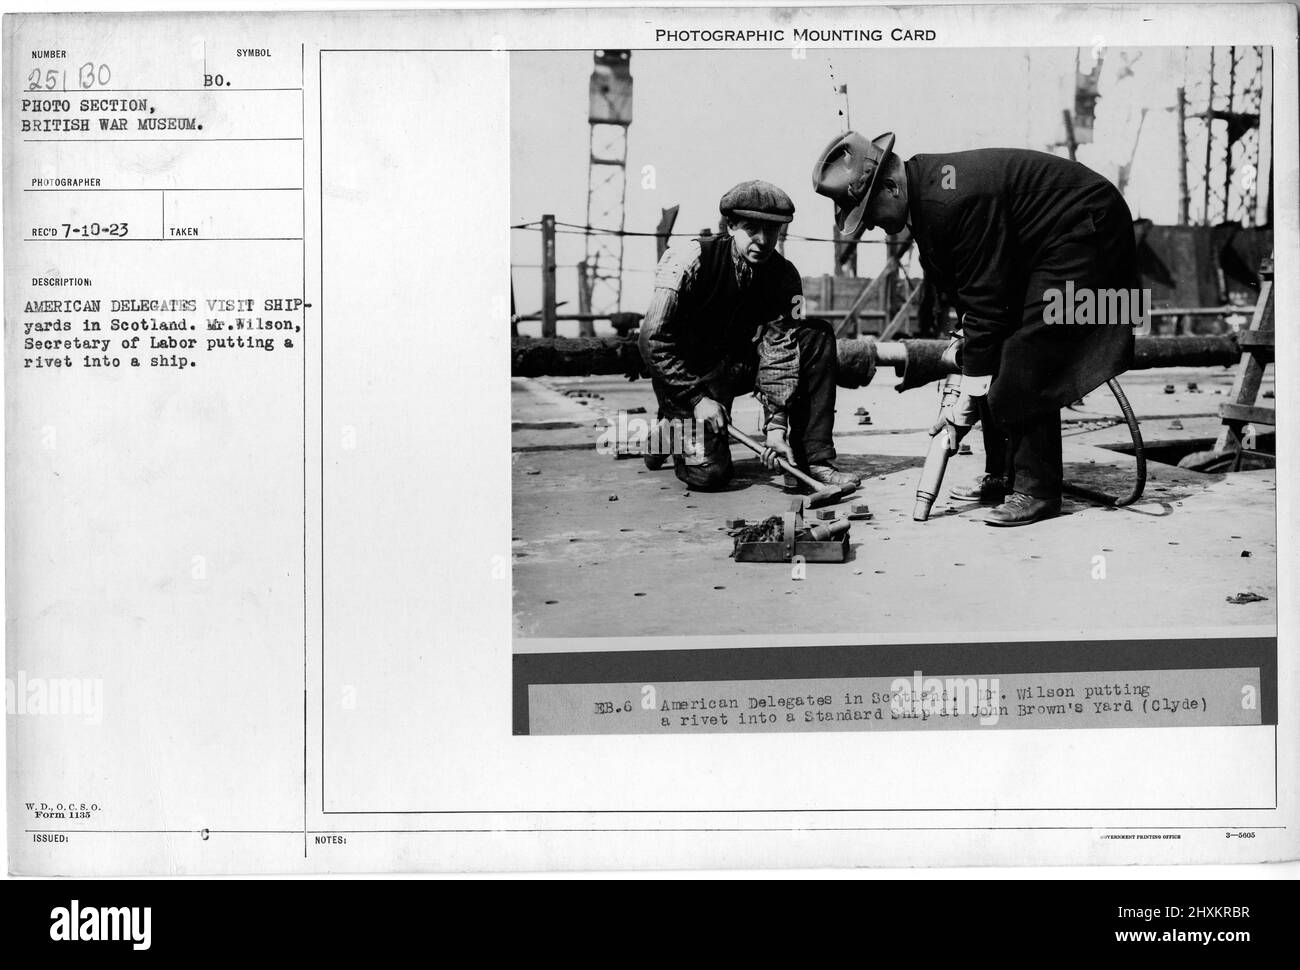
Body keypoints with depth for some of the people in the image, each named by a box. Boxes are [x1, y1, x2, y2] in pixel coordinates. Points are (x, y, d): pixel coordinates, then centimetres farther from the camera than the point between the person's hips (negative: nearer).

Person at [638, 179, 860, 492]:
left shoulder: (783, 277, -9)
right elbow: (654, 338, -23)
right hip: (689, 372, -5)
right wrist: (697, 398, -26)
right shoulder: (691, 259, -22)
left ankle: (811, 459, -13)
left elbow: (780, 349, -15)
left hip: (739, 366, 5)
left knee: (818, 337, -14)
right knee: (709, 474, -23)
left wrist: (776, 425, -25)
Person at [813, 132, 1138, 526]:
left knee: (1023, 367, -17)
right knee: (996, 362, 8)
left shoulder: (955, 200, -31)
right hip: (1033, 247, 10)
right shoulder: (924, 197, 0)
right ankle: (1002, 476, 16)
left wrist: (966, 402, -23)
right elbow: (973, 297, 8)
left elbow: (985, 303, -28)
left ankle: (1036, 491, -9)